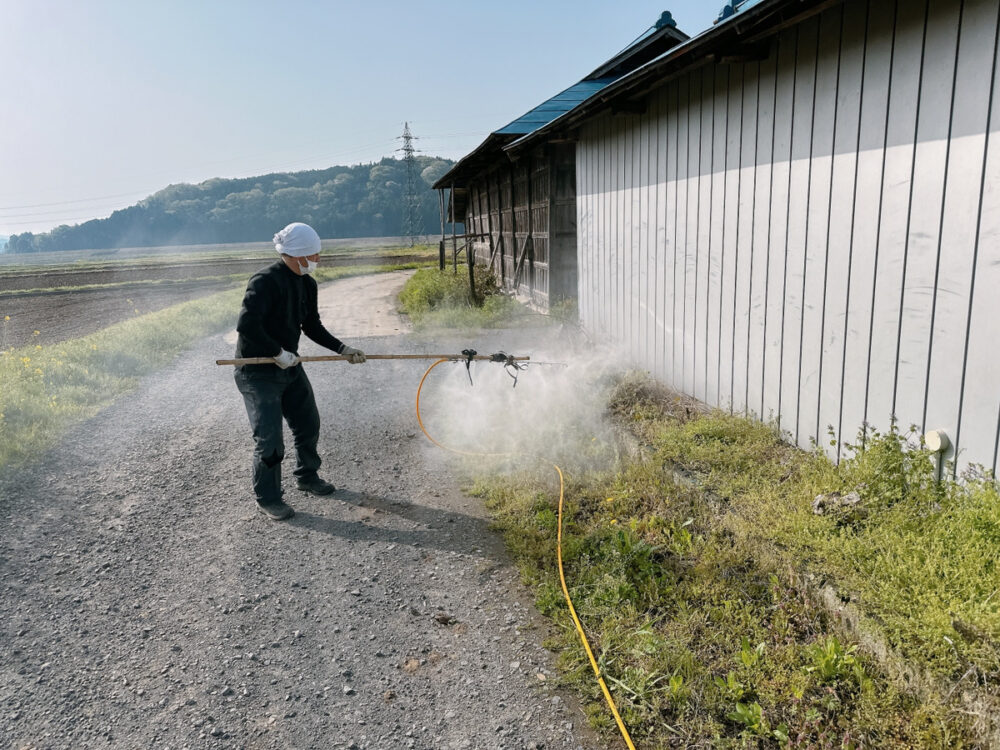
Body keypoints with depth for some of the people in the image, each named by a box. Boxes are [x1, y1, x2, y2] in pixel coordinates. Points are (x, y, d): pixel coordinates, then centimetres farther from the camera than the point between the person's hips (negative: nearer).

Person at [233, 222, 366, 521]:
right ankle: (268, 499, 15)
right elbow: (246, 325, -29)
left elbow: (312, 327, 14)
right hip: (258, 373, -8)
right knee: (269, 439, -4)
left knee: (308, 425, 17)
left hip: (290, 367, 8)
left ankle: (307, 477, 41)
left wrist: (342, 348, 4)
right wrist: (278, 353, -23)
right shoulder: (265, 280, -22)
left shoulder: (307, 284, 4)